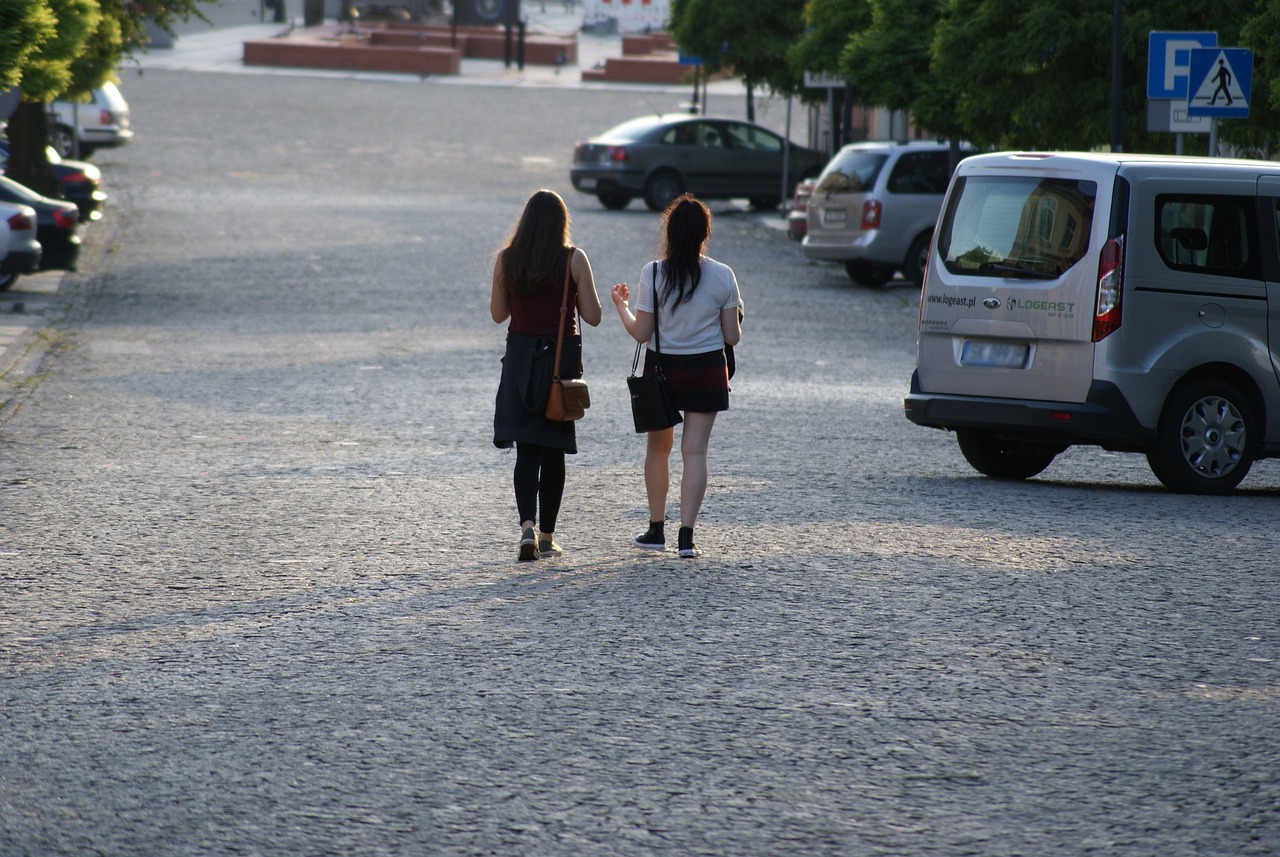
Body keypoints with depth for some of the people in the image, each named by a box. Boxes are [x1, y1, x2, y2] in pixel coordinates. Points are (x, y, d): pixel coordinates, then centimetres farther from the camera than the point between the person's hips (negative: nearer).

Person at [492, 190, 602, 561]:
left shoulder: (506, 259, -2)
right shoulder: (574, 259, -7)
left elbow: (498, 314, 7)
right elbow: (592, 316, -6)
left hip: (521, 357, 1)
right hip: (563, 355, -1)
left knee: (526, 449, 1)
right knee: (554, 450, 11)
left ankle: (528, 525, -20)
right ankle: (547, 536, 14)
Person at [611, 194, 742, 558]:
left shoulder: (653, 274, -11)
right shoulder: (722, 276, -8)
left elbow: (641, 333, -8)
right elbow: (732, 336, -4)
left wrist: (621, 305, 10)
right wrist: (735, 320, 19)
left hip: (662, 369, 0)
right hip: (707, 370, 0)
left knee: (658, 448, 16)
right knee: (695, 451, 1)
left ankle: (656, 530, 23)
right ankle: (686, 536, -6)